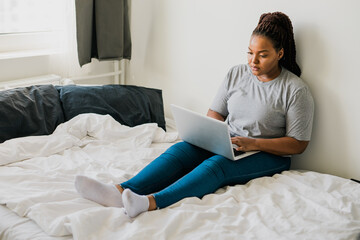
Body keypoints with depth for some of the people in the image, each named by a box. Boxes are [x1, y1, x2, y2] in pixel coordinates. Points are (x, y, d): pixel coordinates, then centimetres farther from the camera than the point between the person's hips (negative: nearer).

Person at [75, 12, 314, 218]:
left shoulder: (297, 90, -8)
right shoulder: (237, 74, 8)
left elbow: (298, 144, -8)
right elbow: (215, 114, 11)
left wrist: (254, 143, -20)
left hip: (269, 156, -5)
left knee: (217, 164, -35)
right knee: (180, 149, -23)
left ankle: (152, 202, -57)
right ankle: (122, 191, -43)